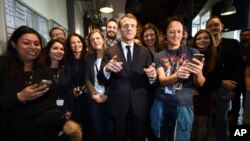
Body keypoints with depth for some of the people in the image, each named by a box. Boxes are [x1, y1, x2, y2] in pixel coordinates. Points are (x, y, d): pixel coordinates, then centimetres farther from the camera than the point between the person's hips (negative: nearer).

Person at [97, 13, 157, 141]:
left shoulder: (145, 52, 4)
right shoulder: (110, 52, -1)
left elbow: (149, 81, 2)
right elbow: (101, 79, -8)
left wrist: (152, 76, -21)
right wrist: (107, 69, -29)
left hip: (139, 106, 2)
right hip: (117, 106, -1)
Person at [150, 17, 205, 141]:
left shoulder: (192, 53, 0)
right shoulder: (159, 56, 2)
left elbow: (200, 83, -5)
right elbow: (162, 80, -11)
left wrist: (198, 73, -27)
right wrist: (177, 75, -31)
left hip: (183, 106, -1)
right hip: (160, 104, 1)